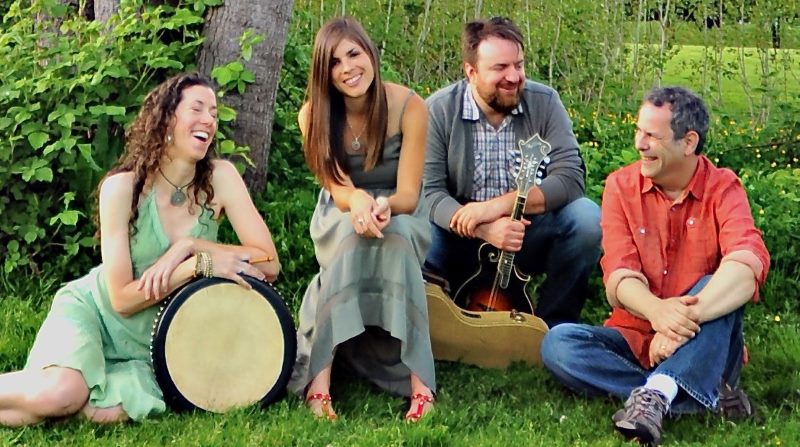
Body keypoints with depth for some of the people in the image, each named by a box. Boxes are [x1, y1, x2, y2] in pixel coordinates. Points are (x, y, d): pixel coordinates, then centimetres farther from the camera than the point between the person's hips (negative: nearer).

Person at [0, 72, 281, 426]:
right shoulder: (122, 186, -18)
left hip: (157, 340, 3)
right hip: (92, 311, -3)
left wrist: (188, 246, -24)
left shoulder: (220, 178, -11)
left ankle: (48, 396, 3)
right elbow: (122, 298, -18)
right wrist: (202, 262, -26)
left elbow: (269, 264, -16)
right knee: (59, 393, -33)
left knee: (114, 411, -27)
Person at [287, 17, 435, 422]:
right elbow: (338, 190, -21)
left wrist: (383, 205, -43)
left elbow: (408, 196, -19)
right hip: (339, 218, 0)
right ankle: (319, 376, -42)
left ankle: (418, 379, -42)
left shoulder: (408, 106, -17)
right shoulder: (314, 113, -14)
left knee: (395, 234, -37)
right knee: (353, 232, -36)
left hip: (401, 215, 0)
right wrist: (359, 201, -45)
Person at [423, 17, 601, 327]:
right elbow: (428, 191, -17)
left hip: (530, 237, 2)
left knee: (586, 218, -25)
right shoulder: (438, 111, -10)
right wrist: (483, 230, -34)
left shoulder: (544, 102, -6)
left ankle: (553, 328, -6)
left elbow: (570, 178, -17)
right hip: (461, 243, -1)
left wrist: (501, 204, -28)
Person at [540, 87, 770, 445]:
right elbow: (619, 276, -13)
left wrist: (687, 318, -41)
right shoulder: (621, 187, -1)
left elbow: (747, 264, -27)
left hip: (703, 351, -2)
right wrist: (657, 310, -36)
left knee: (716, 287, -29)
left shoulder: (723, 189, -7)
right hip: (636, 338, 3)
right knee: (558, 343, -24)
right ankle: (705, 399, -29)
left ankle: (655, 394, -43)